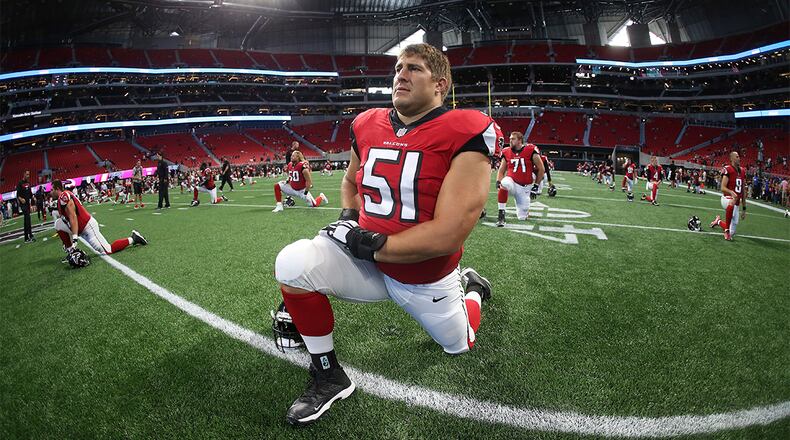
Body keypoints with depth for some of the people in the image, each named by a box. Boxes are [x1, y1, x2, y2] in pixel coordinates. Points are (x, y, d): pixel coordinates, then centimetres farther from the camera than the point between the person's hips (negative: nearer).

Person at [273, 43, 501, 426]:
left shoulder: (466, 133, -21)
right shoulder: (367, 126, -3)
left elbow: (448, 235, -26)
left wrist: (371, 245, -22)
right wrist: (348, 218, -1)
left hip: (427, 278, -3)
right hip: (366, 260, 3)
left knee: (457, 345, 21)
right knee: (292, 264, -22)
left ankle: (472, 289, 54)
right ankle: (328, 375, -3)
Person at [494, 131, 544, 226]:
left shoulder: (531, 151, -8)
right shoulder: (506, 153, 1)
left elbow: (541, 169, 1)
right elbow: (501, 171, 9)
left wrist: (536, 185, 1)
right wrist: (498, 182, -9)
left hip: (525, 187, -1)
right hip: (512, 182, 1)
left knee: (522, 217, 1)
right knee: (504, 184, -39)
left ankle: (523, 210, 41)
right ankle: (501, 215, -29)